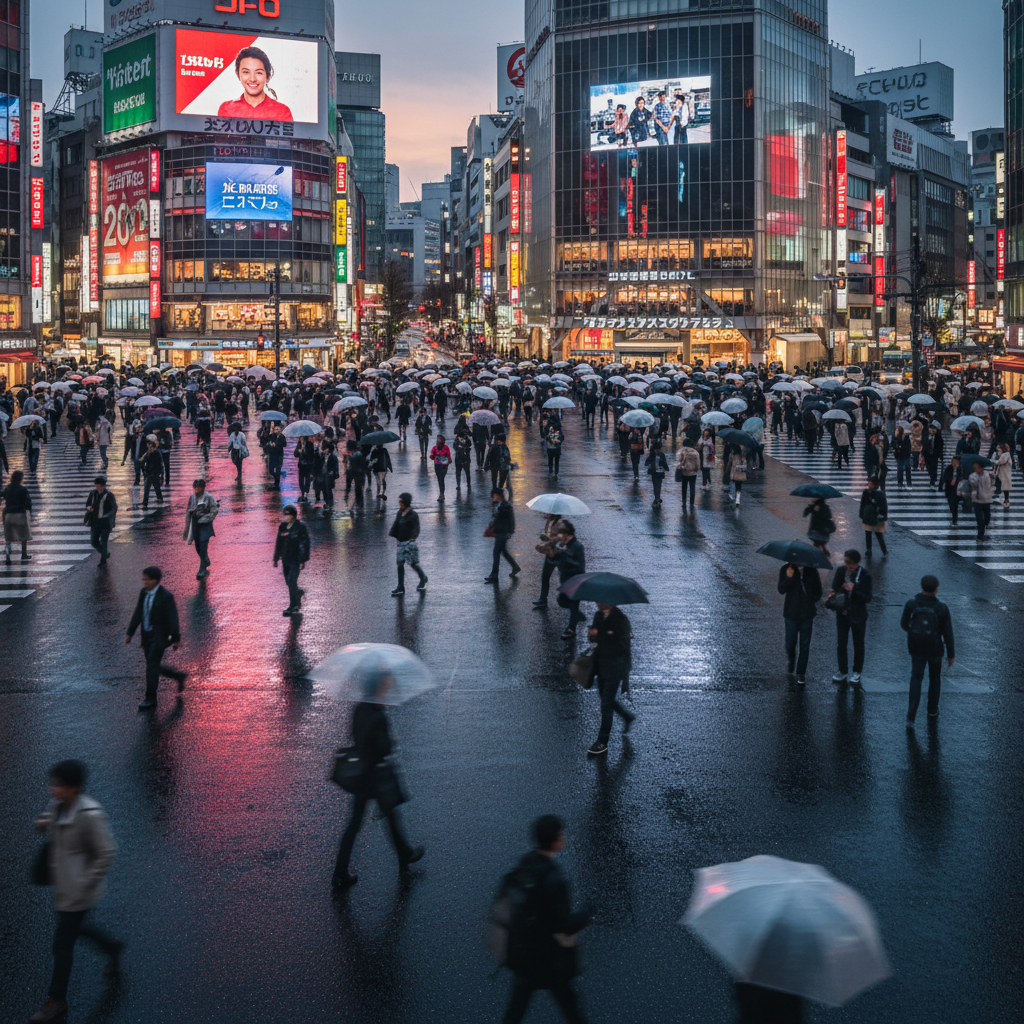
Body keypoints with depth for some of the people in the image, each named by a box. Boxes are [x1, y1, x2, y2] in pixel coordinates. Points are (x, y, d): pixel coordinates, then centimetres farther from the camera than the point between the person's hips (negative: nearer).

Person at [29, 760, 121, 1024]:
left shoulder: (90, 815, -29)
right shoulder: (58, 805, -5)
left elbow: (107, 853, -23)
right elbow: (52, 829, 15)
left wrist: (85, 885, -20)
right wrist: (42, 824, -9)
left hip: (77, 891, -8)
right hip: (62, 884, 8)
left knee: (63, 943, 5)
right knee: (75, 927, 28)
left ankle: (57, 1002, 23)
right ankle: (113, 948, 54)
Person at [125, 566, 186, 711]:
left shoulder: (166, 596, -18)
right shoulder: (144, 593, 3)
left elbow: (173, 618, -14)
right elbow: (138, 613, 10)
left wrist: (175, 639, -12)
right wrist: (130, 633, 10)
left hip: (159, 636, -7)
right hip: (147, 635, 7)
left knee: (152, 666, -7)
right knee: (154, 666, 14)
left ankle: (150, 699, 3)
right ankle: (179, 677, 37)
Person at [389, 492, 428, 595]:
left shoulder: (413, 515, -11)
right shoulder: (400, 513, 10)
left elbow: (416, 529, -16)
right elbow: (395, 526, 14)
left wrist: (412, 538, -31)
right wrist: (391, 535, -1)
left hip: (410, 543, -7)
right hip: (401, 542, 7)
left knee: (413, 563, 2)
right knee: (400, 564, 3)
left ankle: (423, 579, 28)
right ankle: (401, 587, 6)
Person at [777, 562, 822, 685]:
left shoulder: (811, 570, 0)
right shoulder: (786, 570, -5)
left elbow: (818, 591, 12)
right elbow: (781, 590, -17)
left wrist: (812, 600, 0)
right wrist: (789, 578, -31)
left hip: (807, 614, 1)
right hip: (791, 614, -1)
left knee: (805, 645, 4)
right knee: (790, 643, 9)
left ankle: (801, 672, 16)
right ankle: (791, 663, 39)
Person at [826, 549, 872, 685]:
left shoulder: (864, 576, -16)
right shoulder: (841, 571, -6)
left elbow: (867, 598, -15)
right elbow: (835, 588, 7)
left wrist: (853, 590, -29)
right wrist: (833, 594, -16)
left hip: (857, 615, -3)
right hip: (842, 612, 3)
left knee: (858, 644, 13)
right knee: (841, 644, 9)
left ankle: (857, 673, 28)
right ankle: (842, 671, 25)